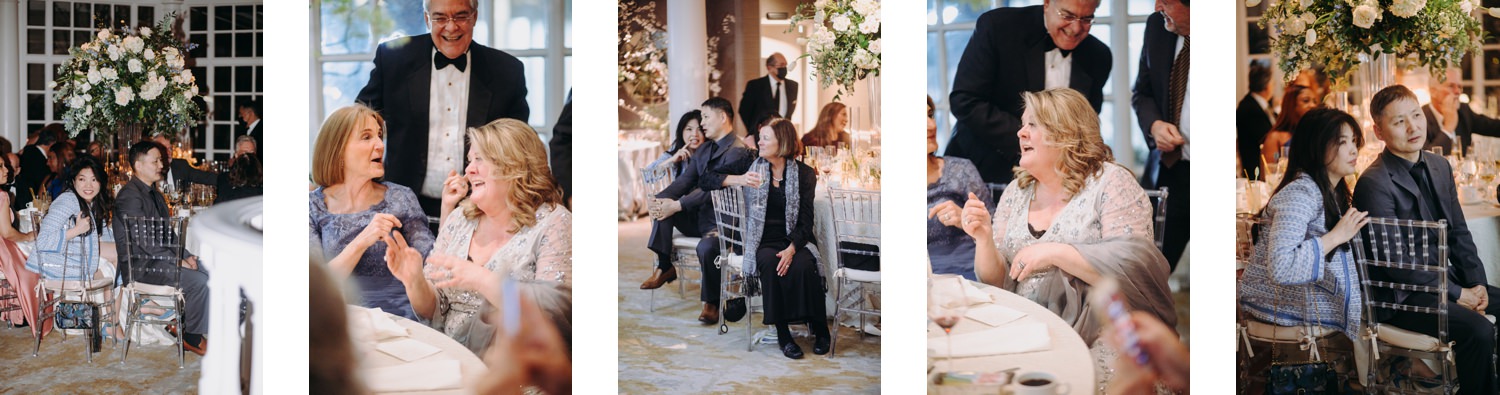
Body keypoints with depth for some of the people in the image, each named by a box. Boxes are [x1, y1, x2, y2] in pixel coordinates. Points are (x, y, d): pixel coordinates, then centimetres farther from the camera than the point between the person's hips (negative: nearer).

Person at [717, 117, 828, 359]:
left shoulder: (804, 173, 4)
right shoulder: (752, 166, 9)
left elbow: (805, 221, -1)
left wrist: (791, 249, -19)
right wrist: (738, 180, -12)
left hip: (794, 239, 0)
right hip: (762, 242, 0)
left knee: (803, 265, -33)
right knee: (770, 263, -34)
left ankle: (819, 330, -16)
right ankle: (782, 333, -28)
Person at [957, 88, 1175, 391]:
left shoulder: (1111, 182, -3)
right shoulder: (1016, 193, 13)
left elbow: (1132, 268, -14)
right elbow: (997, 283, 11)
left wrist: (1054, 253, -18)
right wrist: (984, 239, -8)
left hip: (1098, 340, -5)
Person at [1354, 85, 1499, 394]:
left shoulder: (1440, 166, 9)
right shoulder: (1373, 183, -17)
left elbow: (1459, 233, 14)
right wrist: (1456, 295, -15)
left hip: (1447, 278, 8)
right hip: (1402, 296, -8)